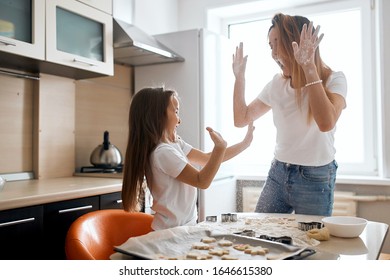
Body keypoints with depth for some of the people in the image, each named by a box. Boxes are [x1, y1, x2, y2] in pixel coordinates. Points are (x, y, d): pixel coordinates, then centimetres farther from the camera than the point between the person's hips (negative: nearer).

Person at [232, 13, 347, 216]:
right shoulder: (277, 84, 3)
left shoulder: (333, 80, -11)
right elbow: (241, 119, 8)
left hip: (315, 179, -4)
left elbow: (326, 123, -32)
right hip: (278, 173, 4)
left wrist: (309, 67, -32)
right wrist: (239, 77, -1)